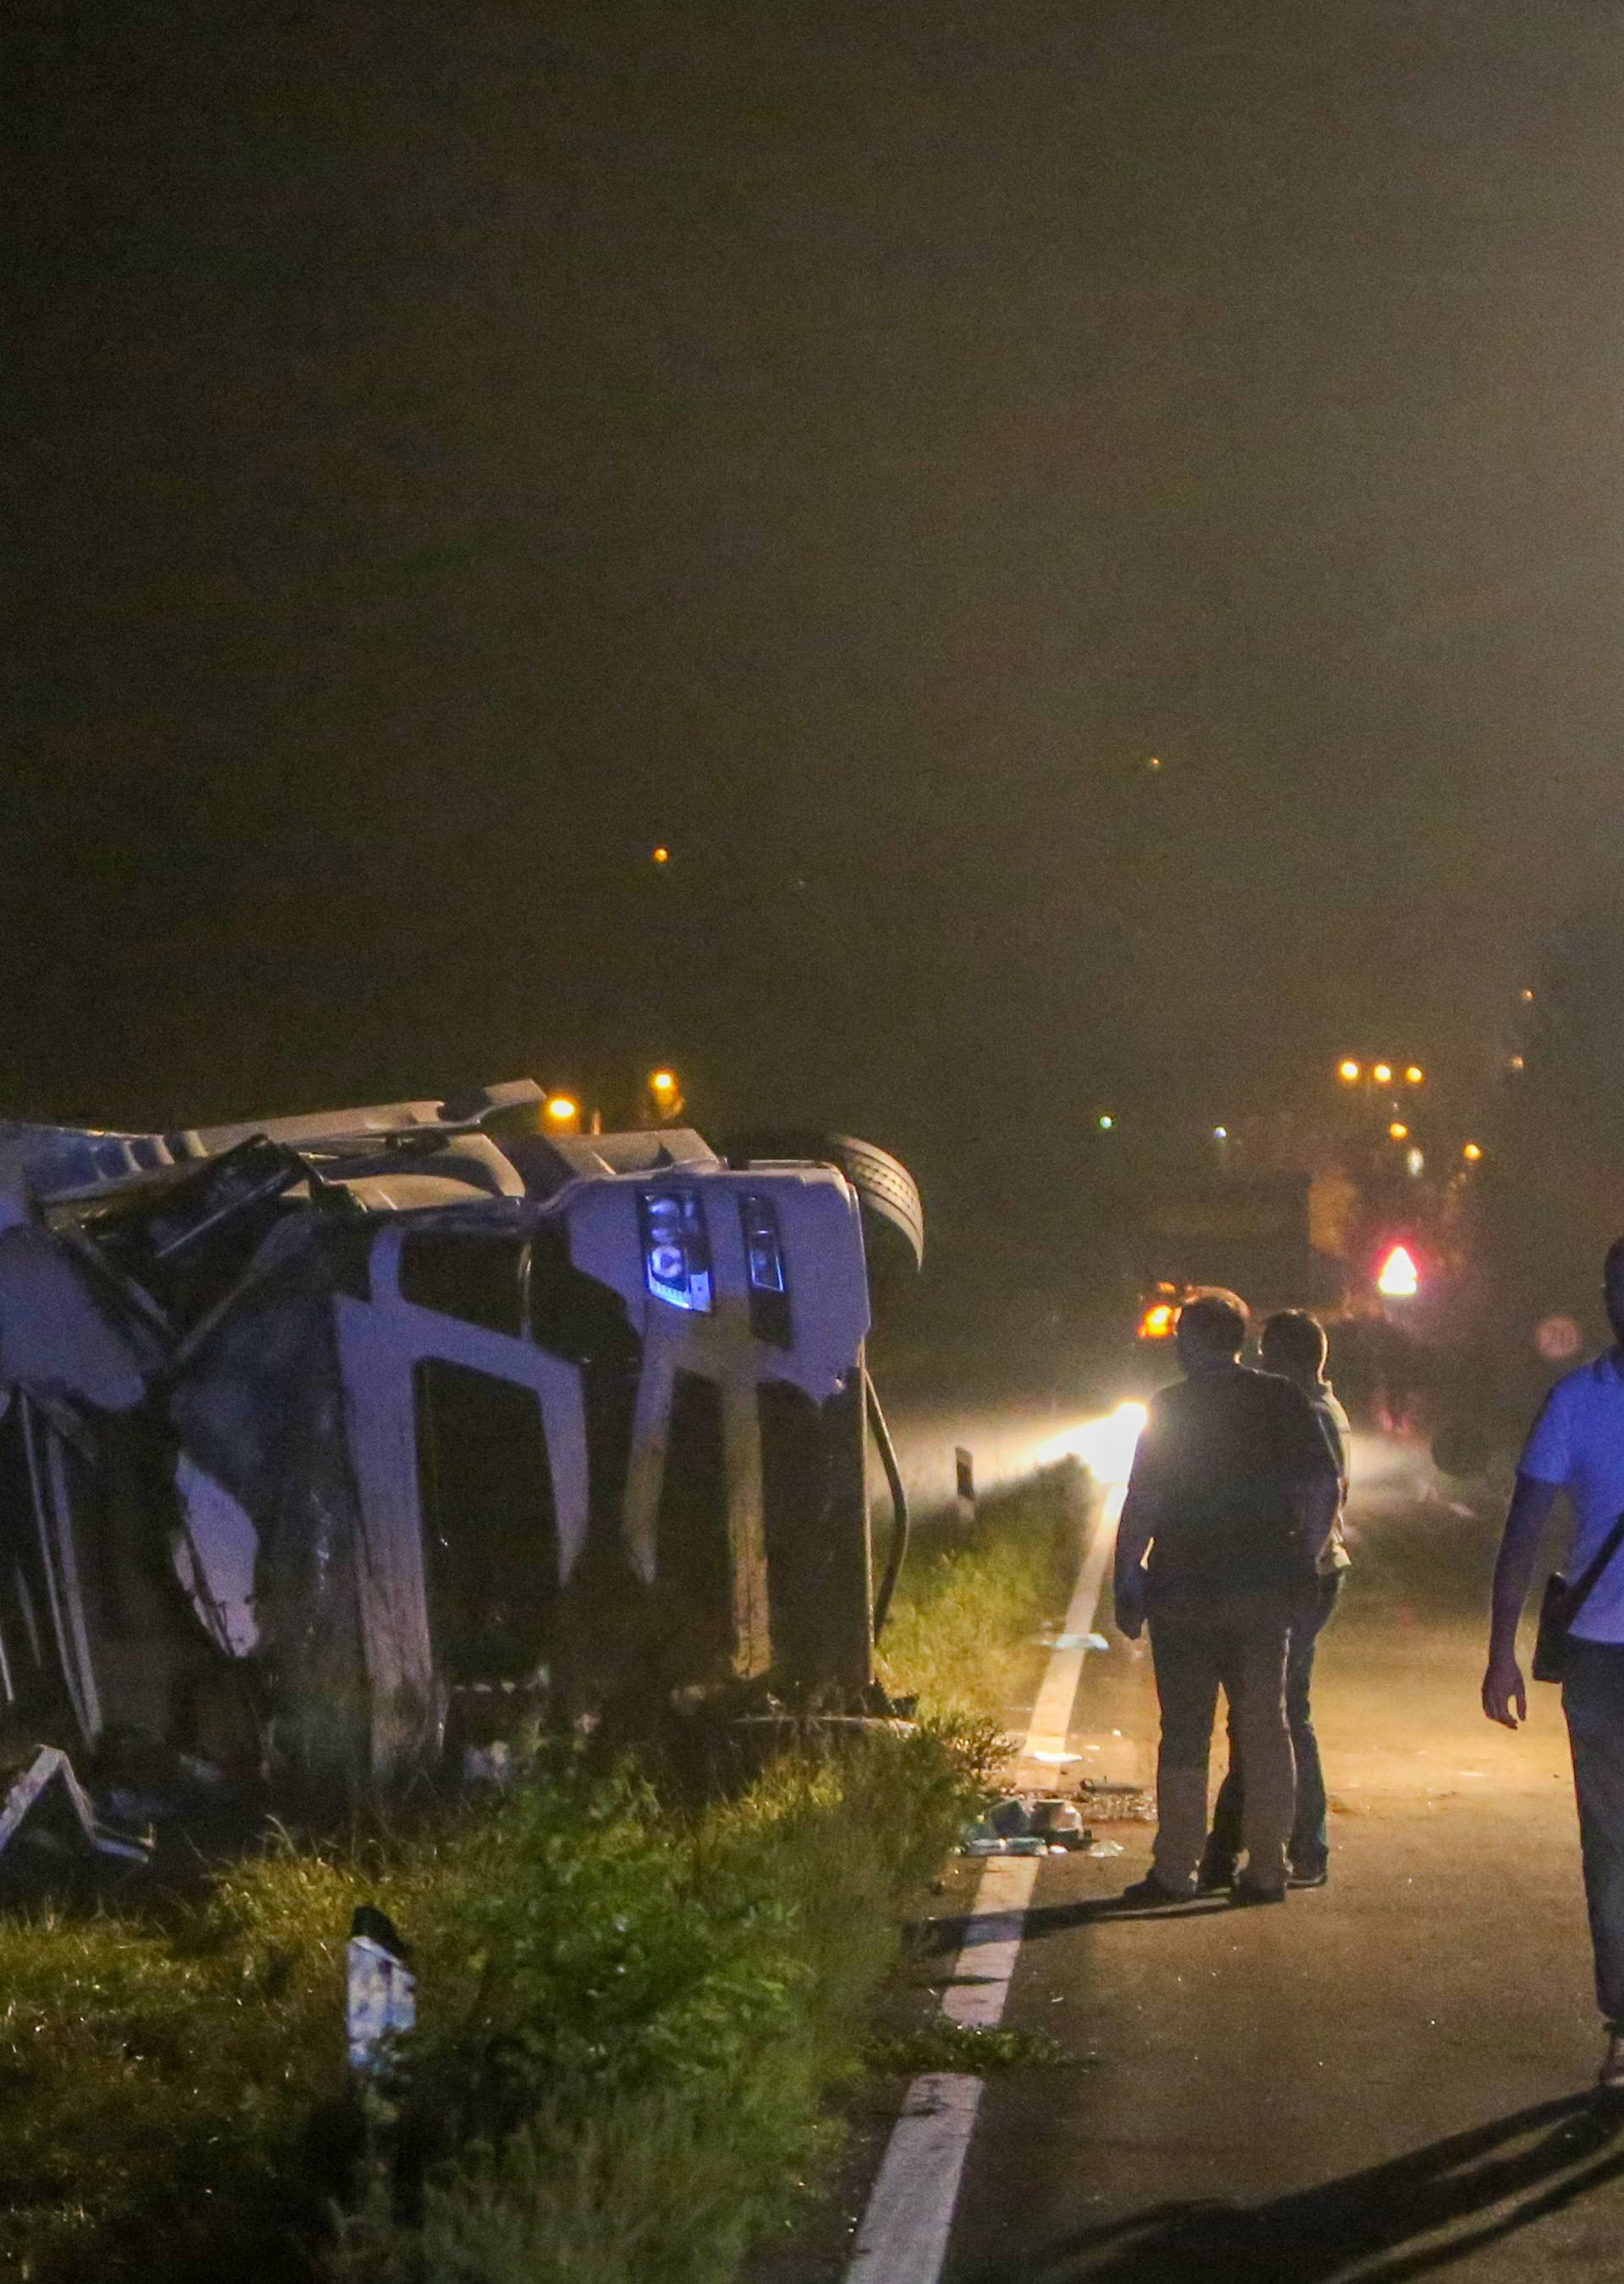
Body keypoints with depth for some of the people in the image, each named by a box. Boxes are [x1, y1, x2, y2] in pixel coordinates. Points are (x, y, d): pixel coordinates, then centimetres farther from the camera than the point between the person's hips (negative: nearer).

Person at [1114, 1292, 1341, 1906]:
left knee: (1185, 1733, 4)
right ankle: (1266, 1867, 7)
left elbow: (1140, 1506, -7)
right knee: (1265, 1728, 8)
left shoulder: (1169, 1408, -5)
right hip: (1264, 1593, 3)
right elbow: (1323, 1488, 0)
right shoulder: (1284, 1402, 3)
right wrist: (1302, 1562, 10)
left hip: (1184, 1590, -2)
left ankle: (1175, 1869, 4)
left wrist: (1126, 1583, 0)